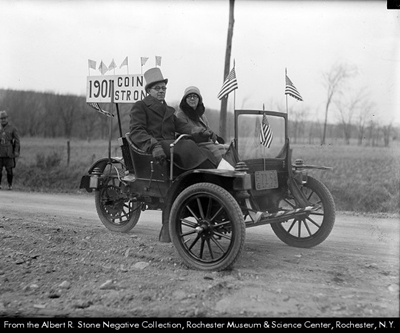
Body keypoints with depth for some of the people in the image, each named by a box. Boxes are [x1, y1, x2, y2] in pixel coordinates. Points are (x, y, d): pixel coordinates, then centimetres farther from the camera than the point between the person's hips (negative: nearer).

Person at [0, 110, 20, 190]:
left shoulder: (12, 128, 1)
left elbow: (17, 140, -1)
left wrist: (16, 151, -9)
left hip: (8, 153, -2)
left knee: (9, 169, 0)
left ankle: (10, 185, 10)